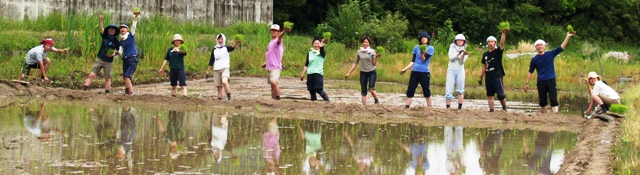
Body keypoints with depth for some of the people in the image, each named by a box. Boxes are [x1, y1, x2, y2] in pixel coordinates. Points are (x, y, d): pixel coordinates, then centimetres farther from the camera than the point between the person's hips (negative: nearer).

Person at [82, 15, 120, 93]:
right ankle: (84, 90, -9)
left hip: (109, 62, -1)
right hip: (99, 60, 1)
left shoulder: (116, 41, -1)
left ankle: (107, 92, 12)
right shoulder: (105, 37, 2)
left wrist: (113, 54, -17)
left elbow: (118, 52, 4)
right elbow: (101, 29, -12)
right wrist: (101, 20, -28)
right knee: (91, 75, -8)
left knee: (107, 78, 4)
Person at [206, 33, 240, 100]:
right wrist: (208, 71, 13)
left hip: (225, 68, -4)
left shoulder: (226, 48, 1)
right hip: (216, 70, 4)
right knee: (218, 86, 3)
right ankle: (220, 97, 10)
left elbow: (232, 47, -22)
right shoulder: (214, 50, 12)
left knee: (224, 82, -27)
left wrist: (236, 43, -43)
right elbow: (211, 61, 17)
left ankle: (229, 94, -10)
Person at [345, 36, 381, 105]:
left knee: (371, 89, -16)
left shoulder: (372, 51, -2)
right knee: (363, 91, 1)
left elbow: (374, 64, -4)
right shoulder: (359, 52, 4)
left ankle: (377, 101, 8)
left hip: (372, 72, -3)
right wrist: (349, 73, 7)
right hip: (363, 73, 3)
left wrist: (376, 57, -23)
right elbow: (355, 63, 9)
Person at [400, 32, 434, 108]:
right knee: (410, 90, -3)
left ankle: (429, 108, 7)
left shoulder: (430, 48, 1)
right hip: (415, 71, 3)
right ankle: (406, 107, -2)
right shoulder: (416, 48, 12)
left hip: (424, 72, -3)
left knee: (426, 91, 0)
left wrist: (422, 54, -29)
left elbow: (424, 59, -10)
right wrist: (405, 69, 10)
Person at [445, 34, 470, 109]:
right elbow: (451, 58, -11)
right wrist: (458, 53, -24)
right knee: (449, 90, -5)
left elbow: (462, 62, -3)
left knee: (460, 90, 0)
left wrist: (464, 55, -21)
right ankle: (448, 107, -3)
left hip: (460, 71, 1)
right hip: (451, 70, -1)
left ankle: (460, 107, 2)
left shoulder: (465, 51, 6)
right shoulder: (452, 48, 4)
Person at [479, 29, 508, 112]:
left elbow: (502, 44, -17)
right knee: (490, 95, 5)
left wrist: (504, 33, -30)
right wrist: (480, 77, 17)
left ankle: (504, 108, 11)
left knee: (501, 95, -8)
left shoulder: (498, 51, 0)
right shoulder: (485, 54, 14)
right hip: (488, 77, 5)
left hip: (497, 76, -5)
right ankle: (491, 110, 9)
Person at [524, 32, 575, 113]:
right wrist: (527, 83, 5)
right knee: (542, 101, 6)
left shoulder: (550, 54, 3)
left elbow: (562, 47, -1)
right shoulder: (534, 60, 3)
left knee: (553, 99, -10)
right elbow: (530, 72, 8)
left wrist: (568, 37, -8)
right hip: (541, 82, 1)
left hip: (551, 80, -1)